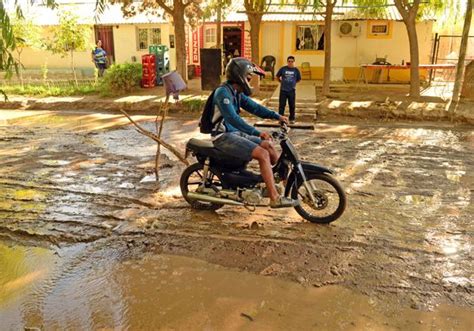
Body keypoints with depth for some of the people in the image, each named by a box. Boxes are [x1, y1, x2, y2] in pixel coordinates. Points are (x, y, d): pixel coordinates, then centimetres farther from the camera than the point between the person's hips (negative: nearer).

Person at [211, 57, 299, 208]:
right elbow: (233, 118, -30)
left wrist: (277, 116, 2)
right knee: (263, 154, -20)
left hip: (235, 133, 10)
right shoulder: (223, 92, -19)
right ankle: (275, 198, -18)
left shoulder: (237, 93, 12)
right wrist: (257, 133, -35)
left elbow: (254, 107, 13)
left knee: (269, 146, 8)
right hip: (224, 137, -10)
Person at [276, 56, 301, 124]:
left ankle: (292, 119, 20)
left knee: (292, 106, 8)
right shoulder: (283, 69, -2)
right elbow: (277, 76, 13)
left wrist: (293, 83, 10)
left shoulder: (296, 70, 2)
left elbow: (299, 79, 15)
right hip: (283, 90, -1)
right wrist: (282, 81, 10)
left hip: (292, 90, 1)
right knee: (282, 105, 1)